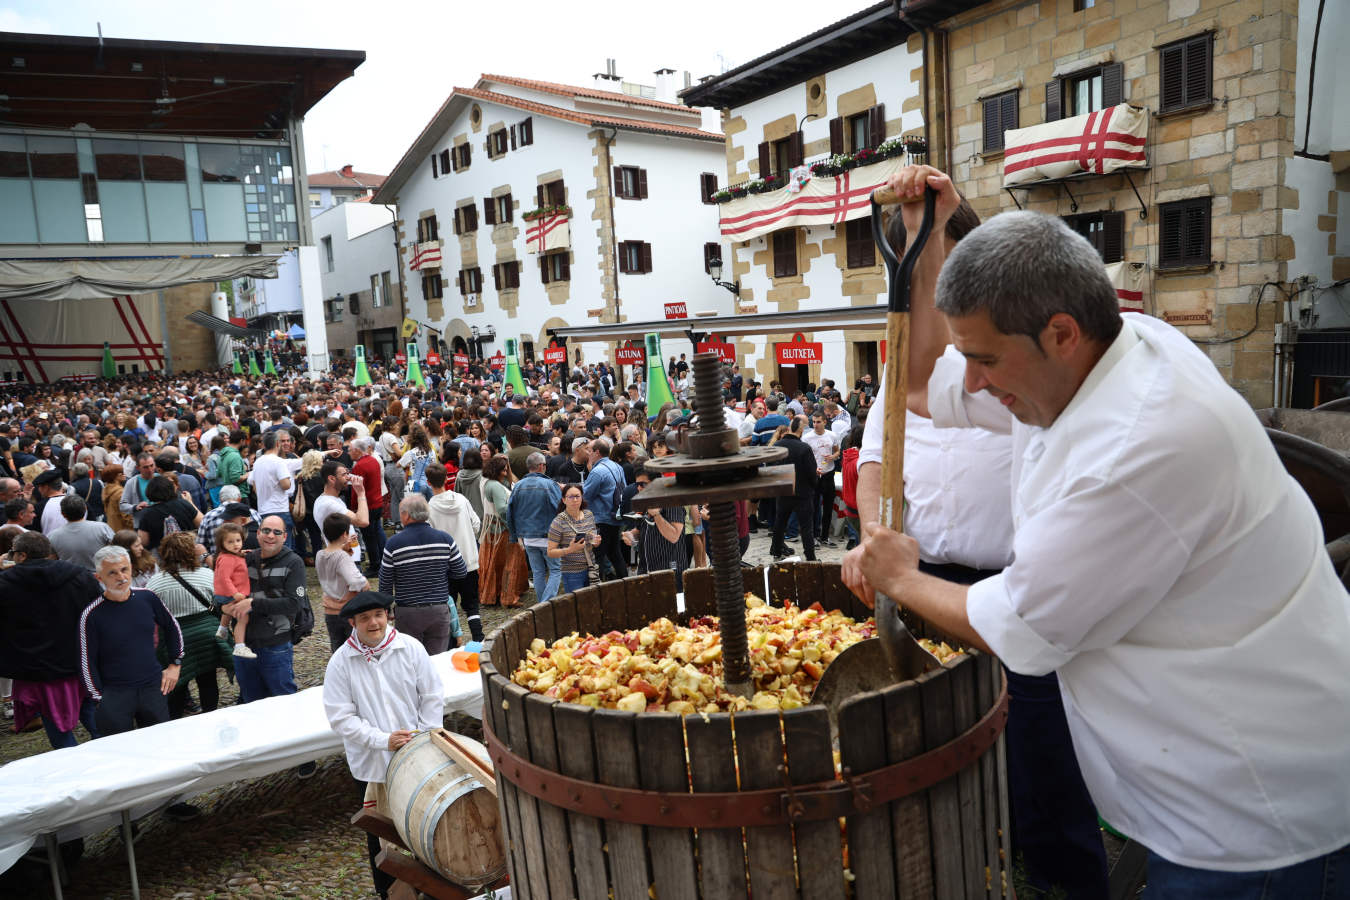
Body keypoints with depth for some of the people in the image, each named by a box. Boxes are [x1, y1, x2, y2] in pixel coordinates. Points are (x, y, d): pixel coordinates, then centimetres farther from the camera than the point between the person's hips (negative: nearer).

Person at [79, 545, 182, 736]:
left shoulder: (147, 598, 1)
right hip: (114, 695, -3)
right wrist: (100, 700, -6)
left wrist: (175, 664, 12)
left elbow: (172, 628, 16)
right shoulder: (92, 615, -9)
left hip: (153, 688, 3)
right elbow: (87, 663, -4)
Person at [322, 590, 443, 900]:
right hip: (371, 763, -1)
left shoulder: (410, 648, -7)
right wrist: (383, 740, -19)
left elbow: (433, 698, -1)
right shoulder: (341, 661, -9)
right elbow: (341, 717, -10)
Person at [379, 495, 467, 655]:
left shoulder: (393, 544, -9)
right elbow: (461, 573, 2)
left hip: (407, 613, -2)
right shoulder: (445, 539, -4)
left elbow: (385, 583, -1)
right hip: (439, 611, 2)